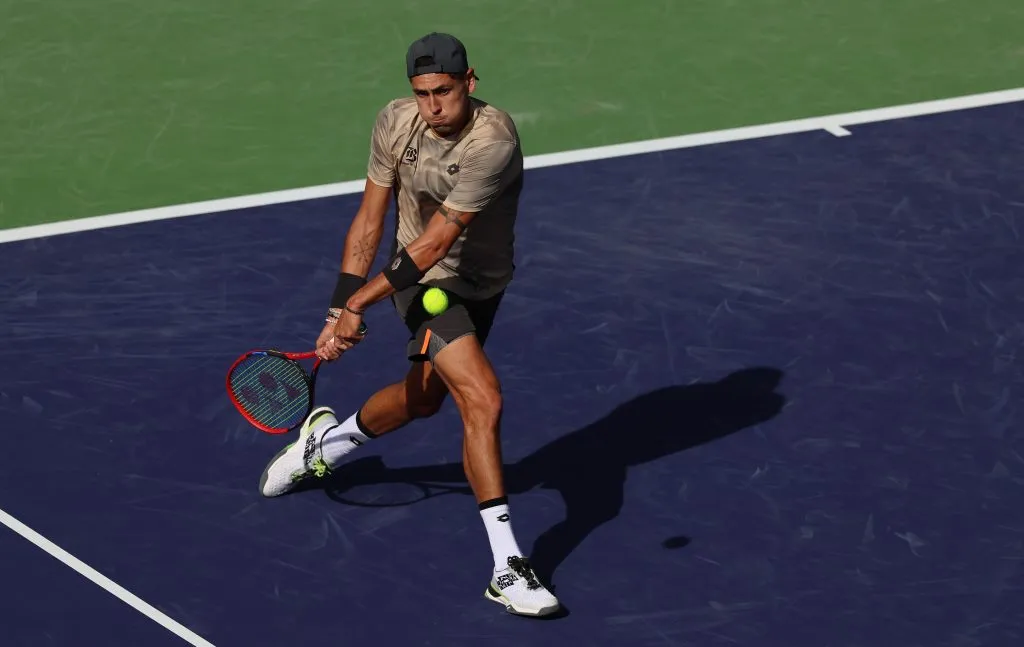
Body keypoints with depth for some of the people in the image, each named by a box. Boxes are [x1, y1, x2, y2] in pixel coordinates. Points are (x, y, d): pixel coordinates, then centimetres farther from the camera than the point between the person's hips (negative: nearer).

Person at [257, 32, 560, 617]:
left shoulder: (493, 141, -31)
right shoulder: (396, 122, -17)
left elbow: (436, 242, -28)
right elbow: (370, 221, -7)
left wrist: (358, 302, -26)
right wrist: (342, 308, -13)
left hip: (483, 284, 1)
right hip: (427, 282, -1)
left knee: (422, 398, 21)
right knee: (483, 399, -18)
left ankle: (325, 442, 54)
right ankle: (508, 568, -17)